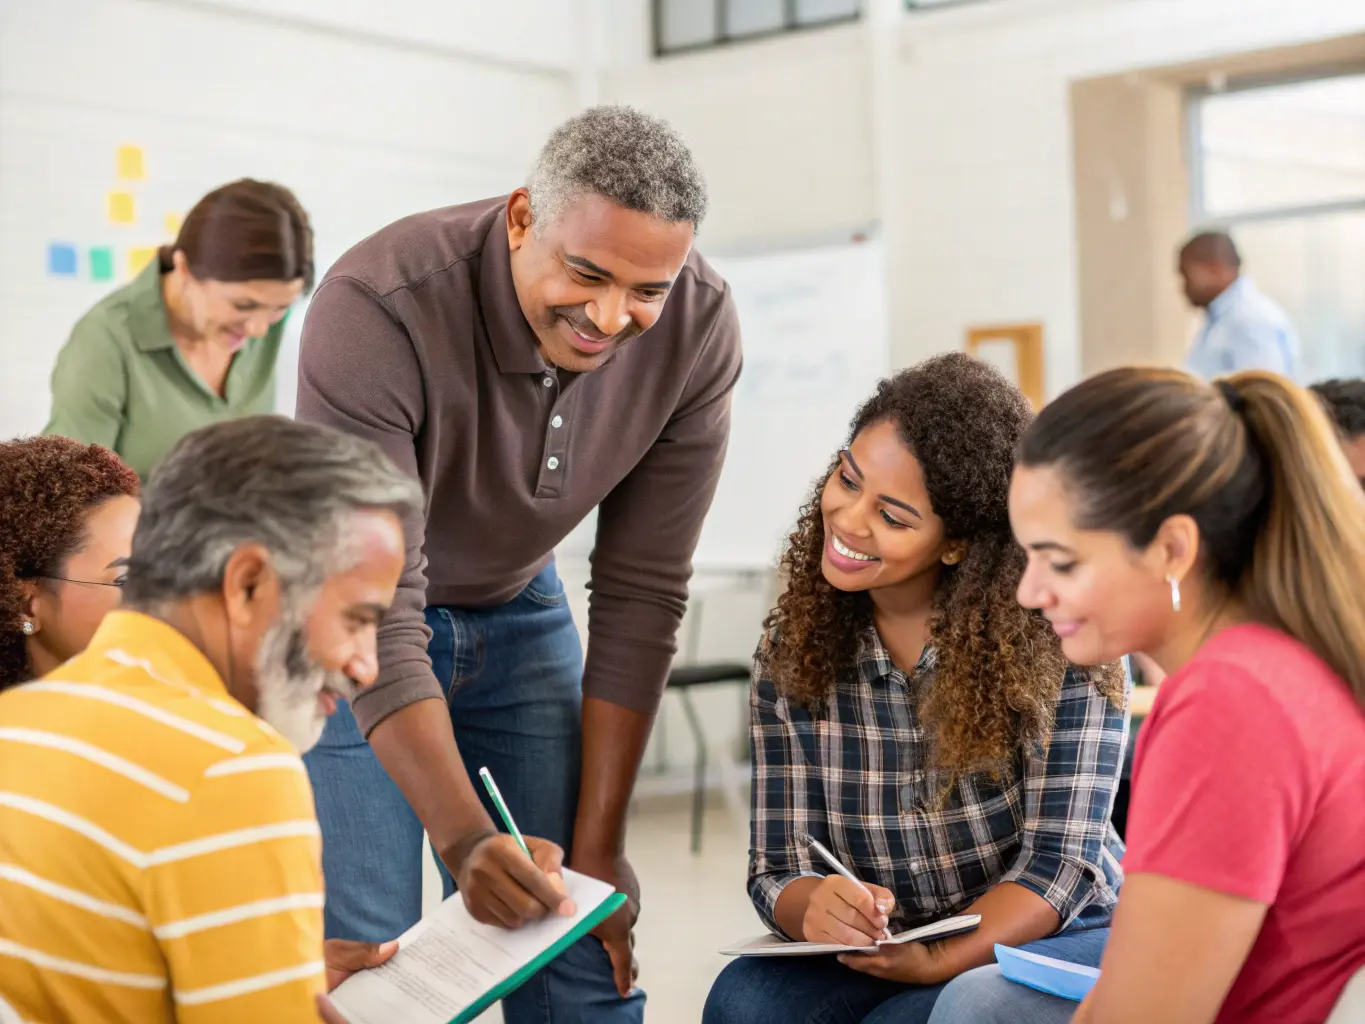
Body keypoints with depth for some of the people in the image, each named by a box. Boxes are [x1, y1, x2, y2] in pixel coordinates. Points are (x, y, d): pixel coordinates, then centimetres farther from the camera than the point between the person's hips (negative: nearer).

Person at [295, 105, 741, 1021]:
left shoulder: (697, 328, -20)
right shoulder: (378, 308, -33)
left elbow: (641, 596, -14)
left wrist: (599, 842, -12)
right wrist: (463, 835, -43)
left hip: (517, 608, 4)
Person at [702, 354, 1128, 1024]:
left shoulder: (1054, 638, -15)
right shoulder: (792, 648, -3)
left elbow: (1059, 859, -14)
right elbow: (777, 866, -4)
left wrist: (936, 960, -29)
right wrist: (817, 908, -27)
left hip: (1056, 938, -4)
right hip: (879, 955, 4)